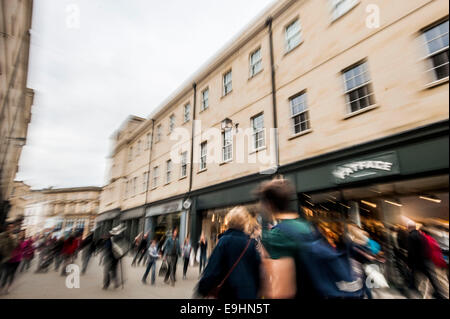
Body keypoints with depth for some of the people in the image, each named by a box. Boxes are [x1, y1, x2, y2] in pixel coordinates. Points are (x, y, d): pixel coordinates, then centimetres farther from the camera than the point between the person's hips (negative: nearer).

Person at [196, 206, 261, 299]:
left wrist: (202, 290, -2)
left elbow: (213, 269, -14)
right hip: (250, 293, 3)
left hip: (228, 294, -2)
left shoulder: (224, 240, -13)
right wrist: (256, 293, 15)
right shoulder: (252, 243, -6)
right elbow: (258, 271, 0)